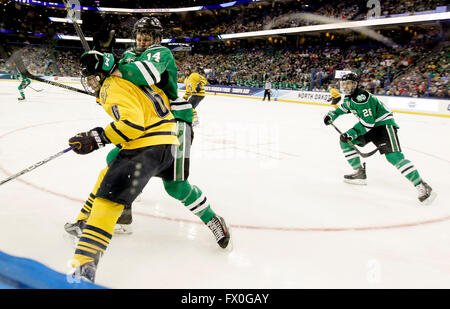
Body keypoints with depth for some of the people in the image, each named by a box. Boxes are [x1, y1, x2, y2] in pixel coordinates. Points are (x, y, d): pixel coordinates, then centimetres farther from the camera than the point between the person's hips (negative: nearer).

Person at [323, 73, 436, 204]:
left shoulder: (361, 97, -24)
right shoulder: (349, 97, 6)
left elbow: (368, 121, -28)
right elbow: (343, 108, 30)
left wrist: (352, 133, -29)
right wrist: (332, 115, 15)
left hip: (383, 123, -10)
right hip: (369, 126, 10)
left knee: (393, 156, -25)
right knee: (345, 140, 6)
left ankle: (422, 186, -22)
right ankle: (360, 174, 11)